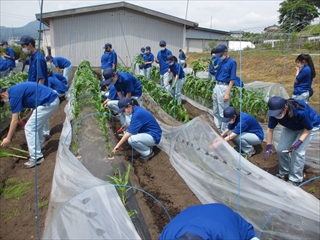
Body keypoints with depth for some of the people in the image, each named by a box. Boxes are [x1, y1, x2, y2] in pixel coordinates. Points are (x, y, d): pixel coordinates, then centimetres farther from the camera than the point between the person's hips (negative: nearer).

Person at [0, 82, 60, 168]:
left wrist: (8, 139, 2)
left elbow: (15, 121, -7)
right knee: (37, 124, 26)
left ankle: (37, 157, 4)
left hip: (48, 102, -10)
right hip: (52, 99, 10)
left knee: (30, 128, -1)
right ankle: (39, 146, 44)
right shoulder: (15, 90, 19)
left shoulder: (14, 95, -9)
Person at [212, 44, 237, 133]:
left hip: (224, 88, -8)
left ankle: (224, 132, 7)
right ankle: (217, 129, 26)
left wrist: (227, 93, -18)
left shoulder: (232, 62, -9)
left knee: (223, 112, -3)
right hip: (217, 86, 8)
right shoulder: (221, 62, 13)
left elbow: (232, 80, -13)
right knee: (216, 111, 14)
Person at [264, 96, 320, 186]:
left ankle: (295, 180, -2)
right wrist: (269, 146, -18)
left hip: (310, 126, -5)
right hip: (291, 127, 5)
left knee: (298, 151, -18)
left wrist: (299, 141, -35)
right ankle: (284, 173, 19)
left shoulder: (300, 111, -42)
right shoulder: (275, 112, -29)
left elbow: (308, 128, -24)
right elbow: (270, 129, -13)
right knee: (281, 149, -5)